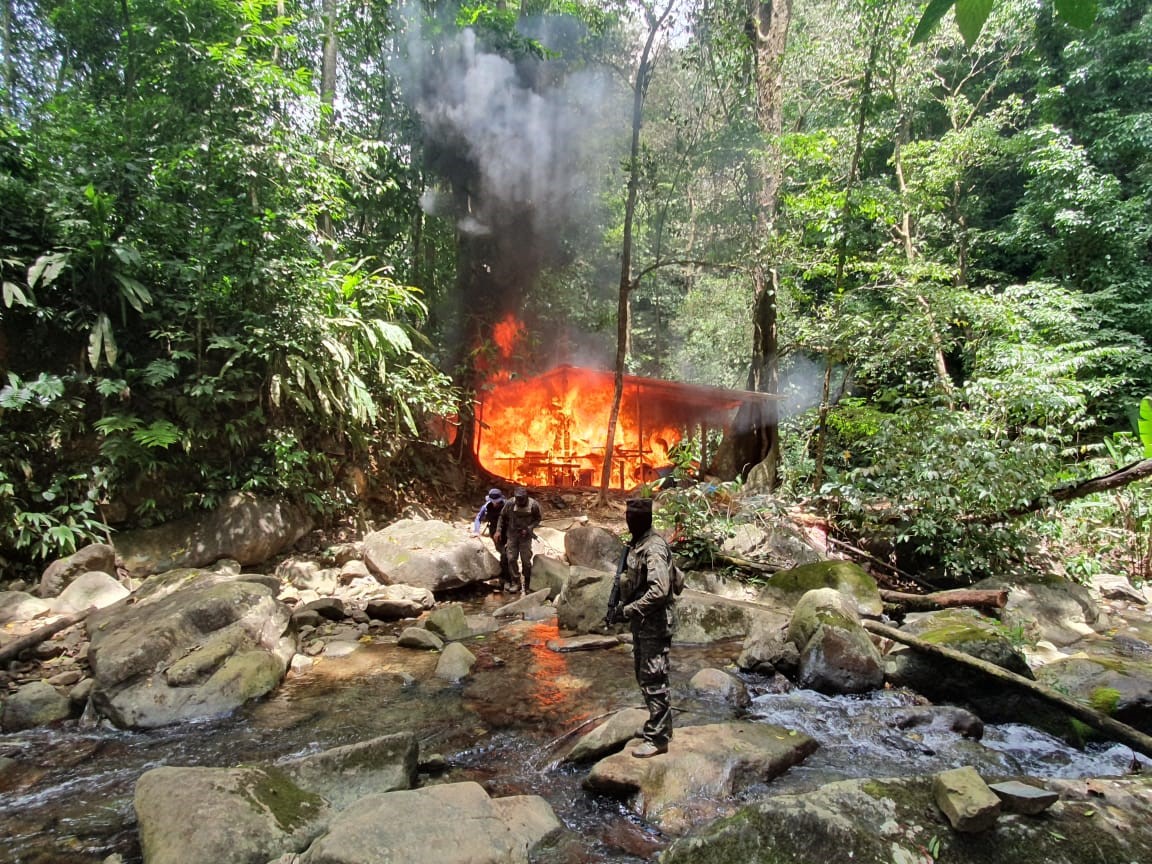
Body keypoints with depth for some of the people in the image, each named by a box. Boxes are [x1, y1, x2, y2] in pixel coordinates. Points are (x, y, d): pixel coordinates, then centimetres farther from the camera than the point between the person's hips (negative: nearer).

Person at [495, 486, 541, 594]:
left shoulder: (533, 505, -19)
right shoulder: (510, 503, -16)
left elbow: (537, 519, -4)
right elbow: (502, 516, 0)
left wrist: (528, 529, -18)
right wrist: (498, 531, -4)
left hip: (525, 536, -1)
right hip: (512, 534, 1)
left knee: (526, 561, 3)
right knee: (511, 558, -1)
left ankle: (526, 585, 19)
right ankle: (516, 582, 14)